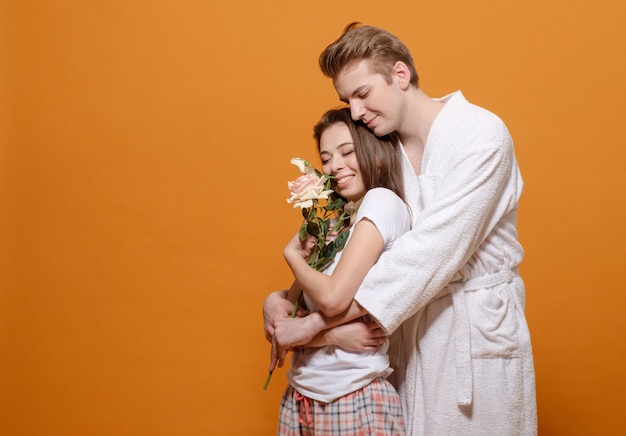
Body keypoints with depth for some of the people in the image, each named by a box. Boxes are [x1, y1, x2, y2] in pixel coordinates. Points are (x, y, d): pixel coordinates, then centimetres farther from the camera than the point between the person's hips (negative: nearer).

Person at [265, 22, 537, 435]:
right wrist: (283, 297, -7)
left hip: (477, 337, -5)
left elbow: (433, 249, -25)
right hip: (410, 328, 5)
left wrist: (317, 321, -25)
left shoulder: (481, 134, -15)